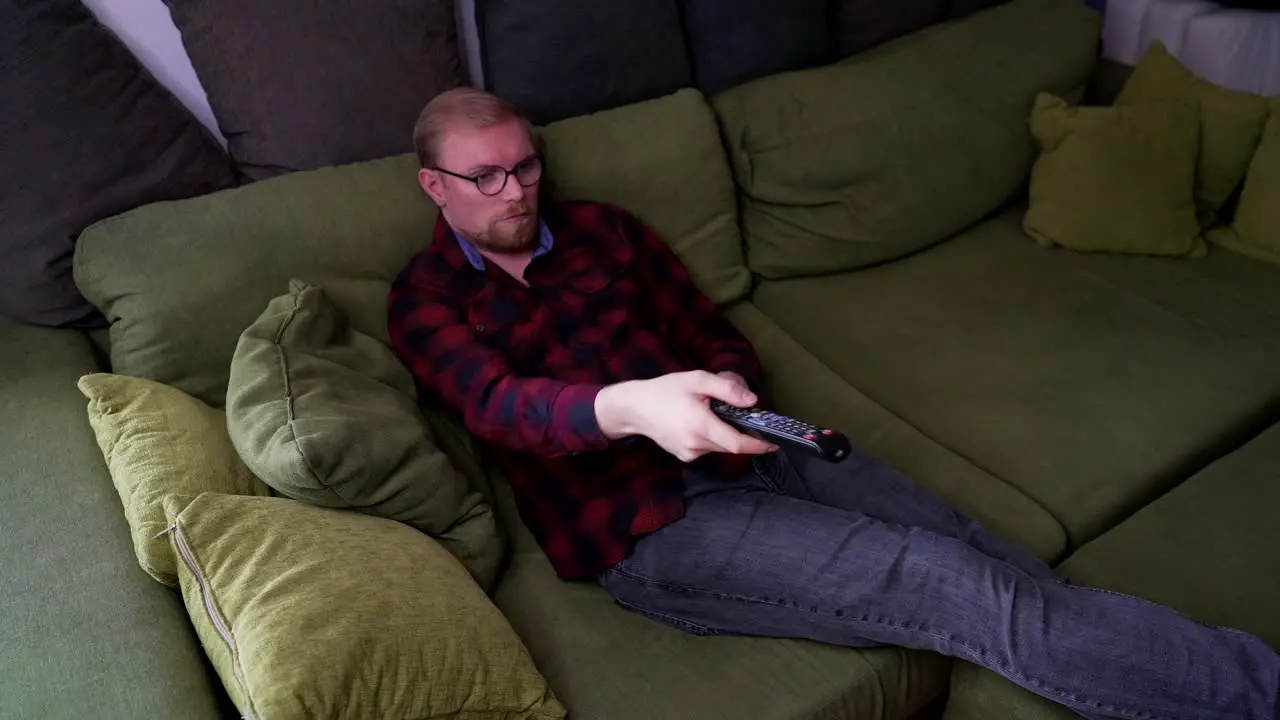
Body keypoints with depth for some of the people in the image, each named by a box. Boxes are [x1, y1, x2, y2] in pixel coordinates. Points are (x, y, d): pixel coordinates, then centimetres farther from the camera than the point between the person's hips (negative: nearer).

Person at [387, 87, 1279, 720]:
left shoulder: (600, 229, 16)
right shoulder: (425, 297, 4)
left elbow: (717, 335, 18)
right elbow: (497, 403, -16)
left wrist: (732, 391, -7)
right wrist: (630, 407, -37)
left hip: (742, 449, 5)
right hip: (643, 524, -5)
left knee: (971, 545, -17)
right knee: (954, 584, -19)